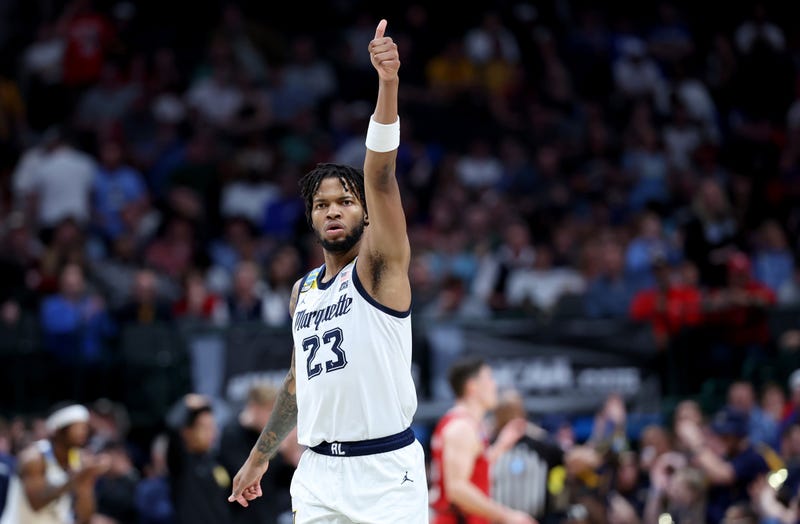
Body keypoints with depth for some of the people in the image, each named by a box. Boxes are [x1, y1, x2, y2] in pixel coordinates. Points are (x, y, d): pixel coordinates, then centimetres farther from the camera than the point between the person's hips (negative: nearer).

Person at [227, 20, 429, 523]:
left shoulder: (380, 267, -3)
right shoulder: (303, 291, 17)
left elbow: (380, 175, -17)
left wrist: (388, 84, -31)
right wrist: (260, 457, 30)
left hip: (386, 470, -6)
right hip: (320, 475, 6)